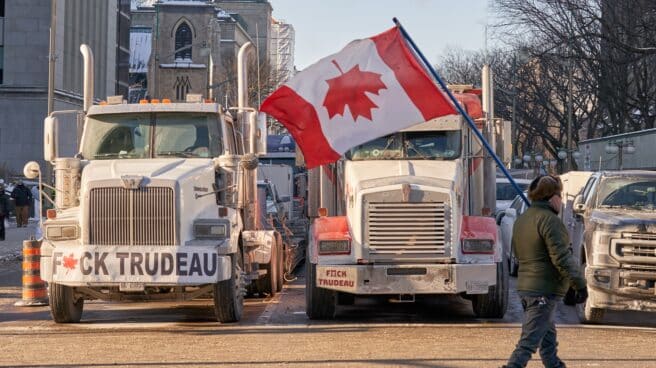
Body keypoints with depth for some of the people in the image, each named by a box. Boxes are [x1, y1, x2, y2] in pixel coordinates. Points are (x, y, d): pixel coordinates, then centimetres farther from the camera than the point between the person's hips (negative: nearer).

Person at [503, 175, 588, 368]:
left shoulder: (521, 219, 13)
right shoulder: (549, 219, -16)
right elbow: (562, 258, -19)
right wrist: (580, 284, -14)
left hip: (525, 287, 9)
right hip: (544, 291, -9)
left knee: (548, 337, 21)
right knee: (529, 341, -10)